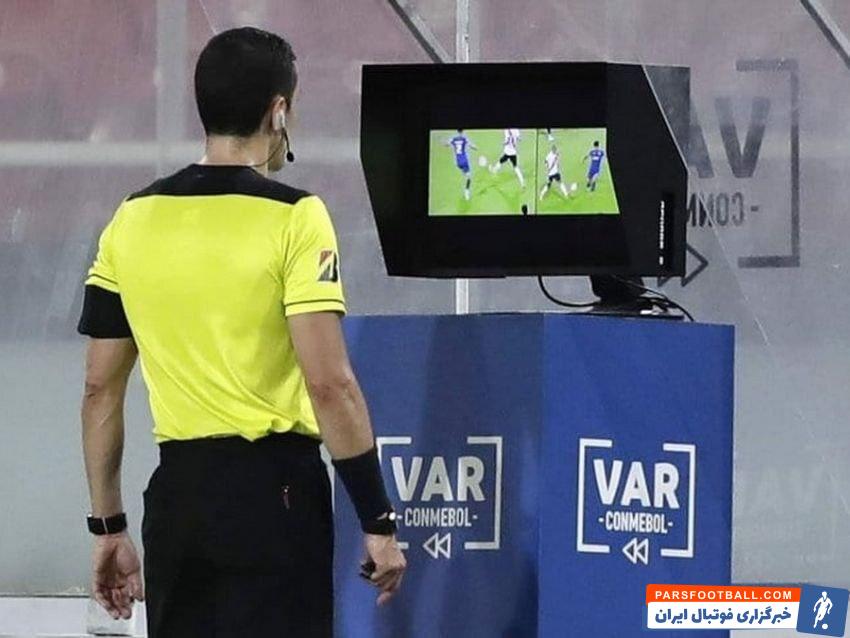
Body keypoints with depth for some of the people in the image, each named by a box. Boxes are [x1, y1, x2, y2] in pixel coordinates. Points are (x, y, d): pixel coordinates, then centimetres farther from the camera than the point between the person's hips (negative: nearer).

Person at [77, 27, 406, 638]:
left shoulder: (133, 220, 6)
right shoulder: (293, 218, -9)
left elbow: (101, 388, 9)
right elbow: (329, 383, -15)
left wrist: (108, 526, 16)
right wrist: (379, 523, -9)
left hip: (177, 495, 5)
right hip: (273, 489, -5)